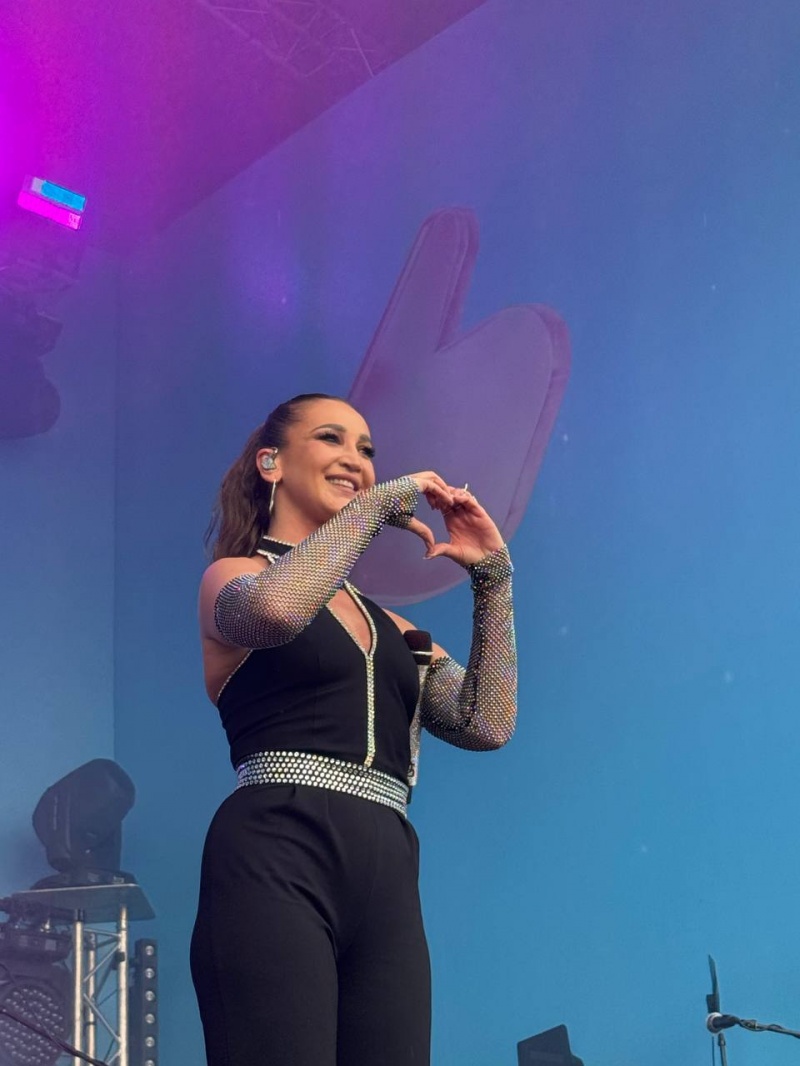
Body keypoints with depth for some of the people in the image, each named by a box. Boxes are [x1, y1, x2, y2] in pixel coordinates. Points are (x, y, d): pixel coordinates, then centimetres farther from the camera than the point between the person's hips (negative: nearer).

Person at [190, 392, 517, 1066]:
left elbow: (487, 723, 10)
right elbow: (277, 608, -17)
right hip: (276, 859, -5)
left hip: (388, 879, 6)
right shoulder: (233, 577, 10)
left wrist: (492, 576, 7)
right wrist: (382, 503, -6)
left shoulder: (390, 626, 25)